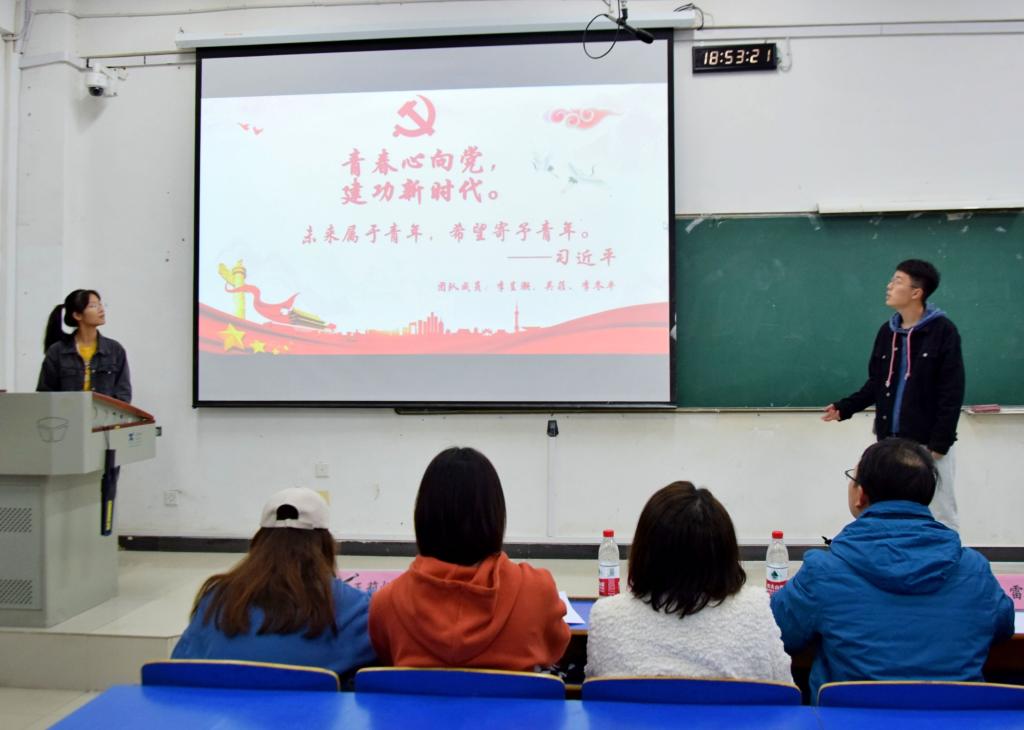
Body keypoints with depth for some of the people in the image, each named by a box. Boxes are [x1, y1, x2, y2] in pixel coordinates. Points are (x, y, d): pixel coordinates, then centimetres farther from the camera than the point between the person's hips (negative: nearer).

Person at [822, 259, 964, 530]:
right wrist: (844, 407, 1)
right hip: (890, 443, 6)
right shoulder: (887, 332, 8)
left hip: (928, 443, -6)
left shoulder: (942, 330, -9)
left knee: (940, 516, 4)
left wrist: (940, 442, -15)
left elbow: (952, 392, -12)